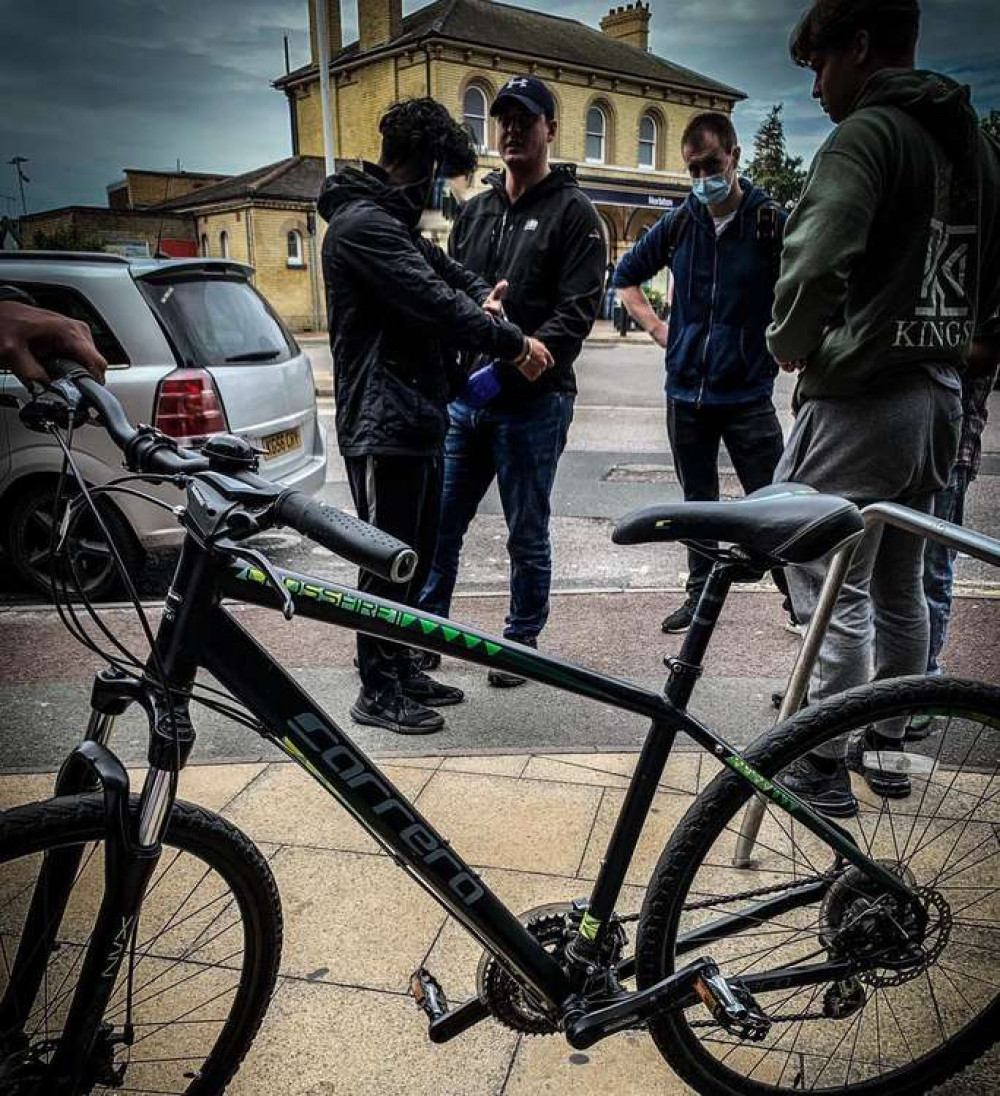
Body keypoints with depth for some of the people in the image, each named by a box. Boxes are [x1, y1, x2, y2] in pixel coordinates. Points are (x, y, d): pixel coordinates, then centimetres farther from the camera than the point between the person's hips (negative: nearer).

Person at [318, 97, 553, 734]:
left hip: (417, 417, 10)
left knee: (417, 552, 15)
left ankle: (402, 669, 28)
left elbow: (446, 272, 26)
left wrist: (482, 297, 2)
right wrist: (515, 344, -12)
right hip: (383, 423, -10)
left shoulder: (394, 221, 20)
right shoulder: (363, 223, -14)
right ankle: (378, 691, 11)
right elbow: (435, 304, -21)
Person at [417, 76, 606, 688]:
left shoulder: (573, 213, -1)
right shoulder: (475, 211, 17)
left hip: (534, 402, -5)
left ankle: (522, 643, 22)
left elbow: (578, 311, -12)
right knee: (439, 525, 9)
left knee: (527, 536, 6)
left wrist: (517, 357, -25)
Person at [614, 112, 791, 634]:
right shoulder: (679, 223, 5)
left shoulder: (772, 222, -6)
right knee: (698, 501, 14)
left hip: (748, 394, -3)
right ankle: (700, 593, 28)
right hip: (685, 391, 4)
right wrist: (656, 327, 8)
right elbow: (626, 276, 18)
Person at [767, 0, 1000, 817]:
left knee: (835, 593, 0)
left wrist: (791, 343, -12)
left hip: (859, 400, -9)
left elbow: (815, 262, -29)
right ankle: (889, 748, 29)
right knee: (899, 588, 17)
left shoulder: (868, 133, -13)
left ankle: (824, 768, 11)